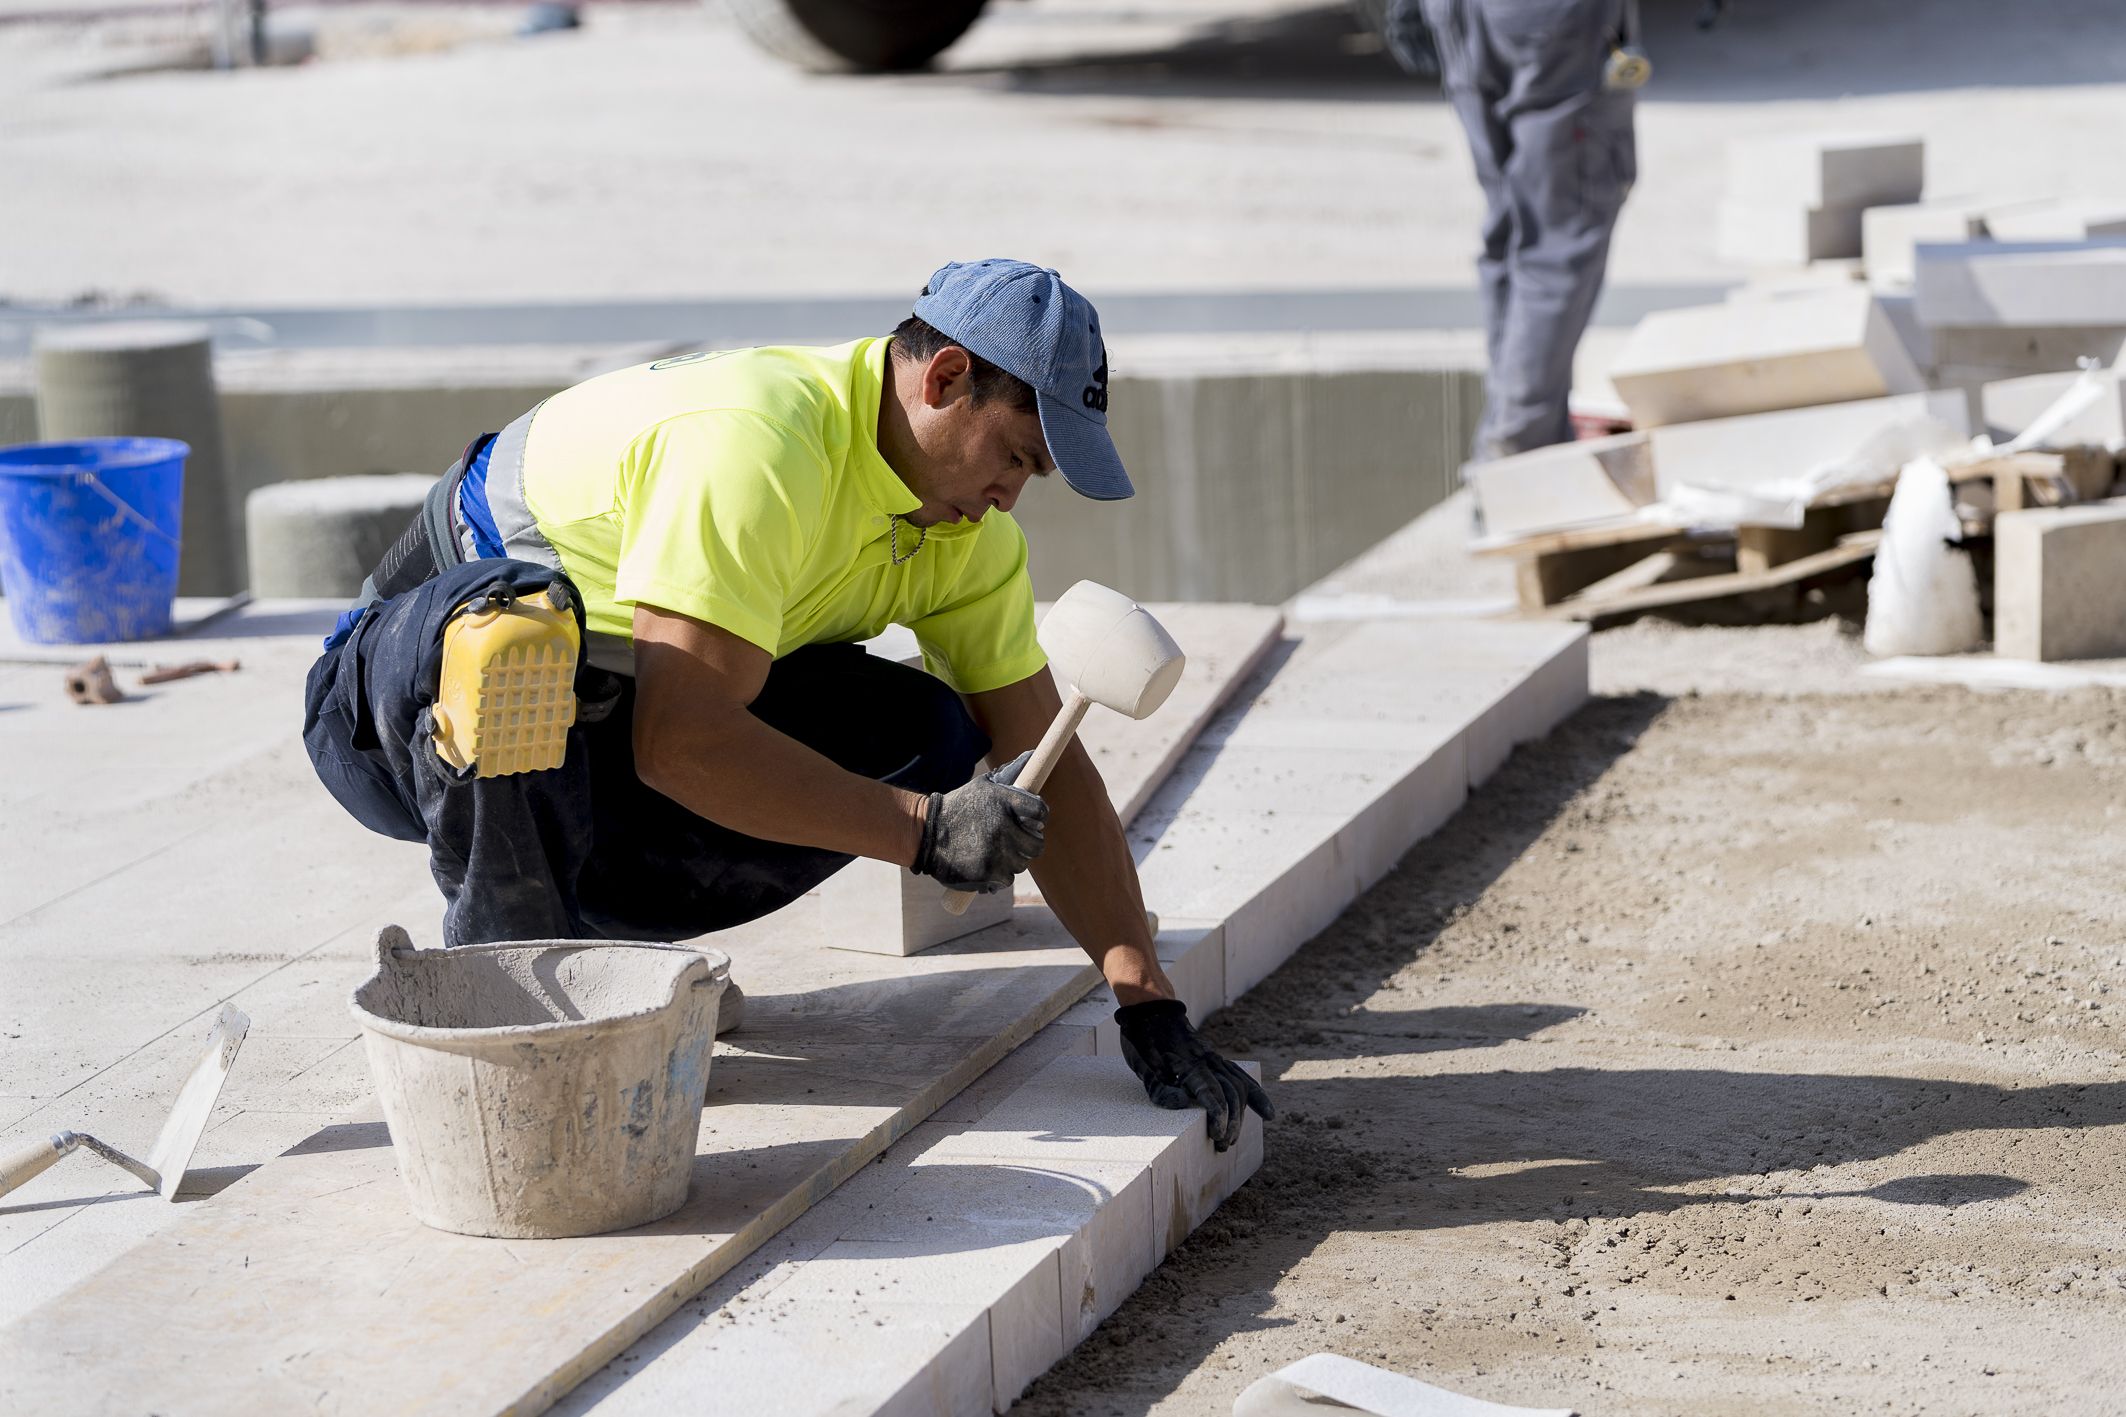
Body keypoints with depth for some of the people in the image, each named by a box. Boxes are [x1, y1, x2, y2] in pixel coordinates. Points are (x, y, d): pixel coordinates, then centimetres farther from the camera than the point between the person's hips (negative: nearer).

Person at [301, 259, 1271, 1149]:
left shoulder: (965, 528, -3)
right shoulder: (755, 444, -31)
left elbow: (1046, 770, -3)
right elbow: (677, 743, -36)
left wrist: (1149, 1006, -11)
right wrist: (923, 832, -36)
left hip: (590, 742, 7)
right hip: (408, 701, -7)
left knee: (926, 741, -13)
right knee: (521, 624, -43)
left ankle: (587, 930, -1)